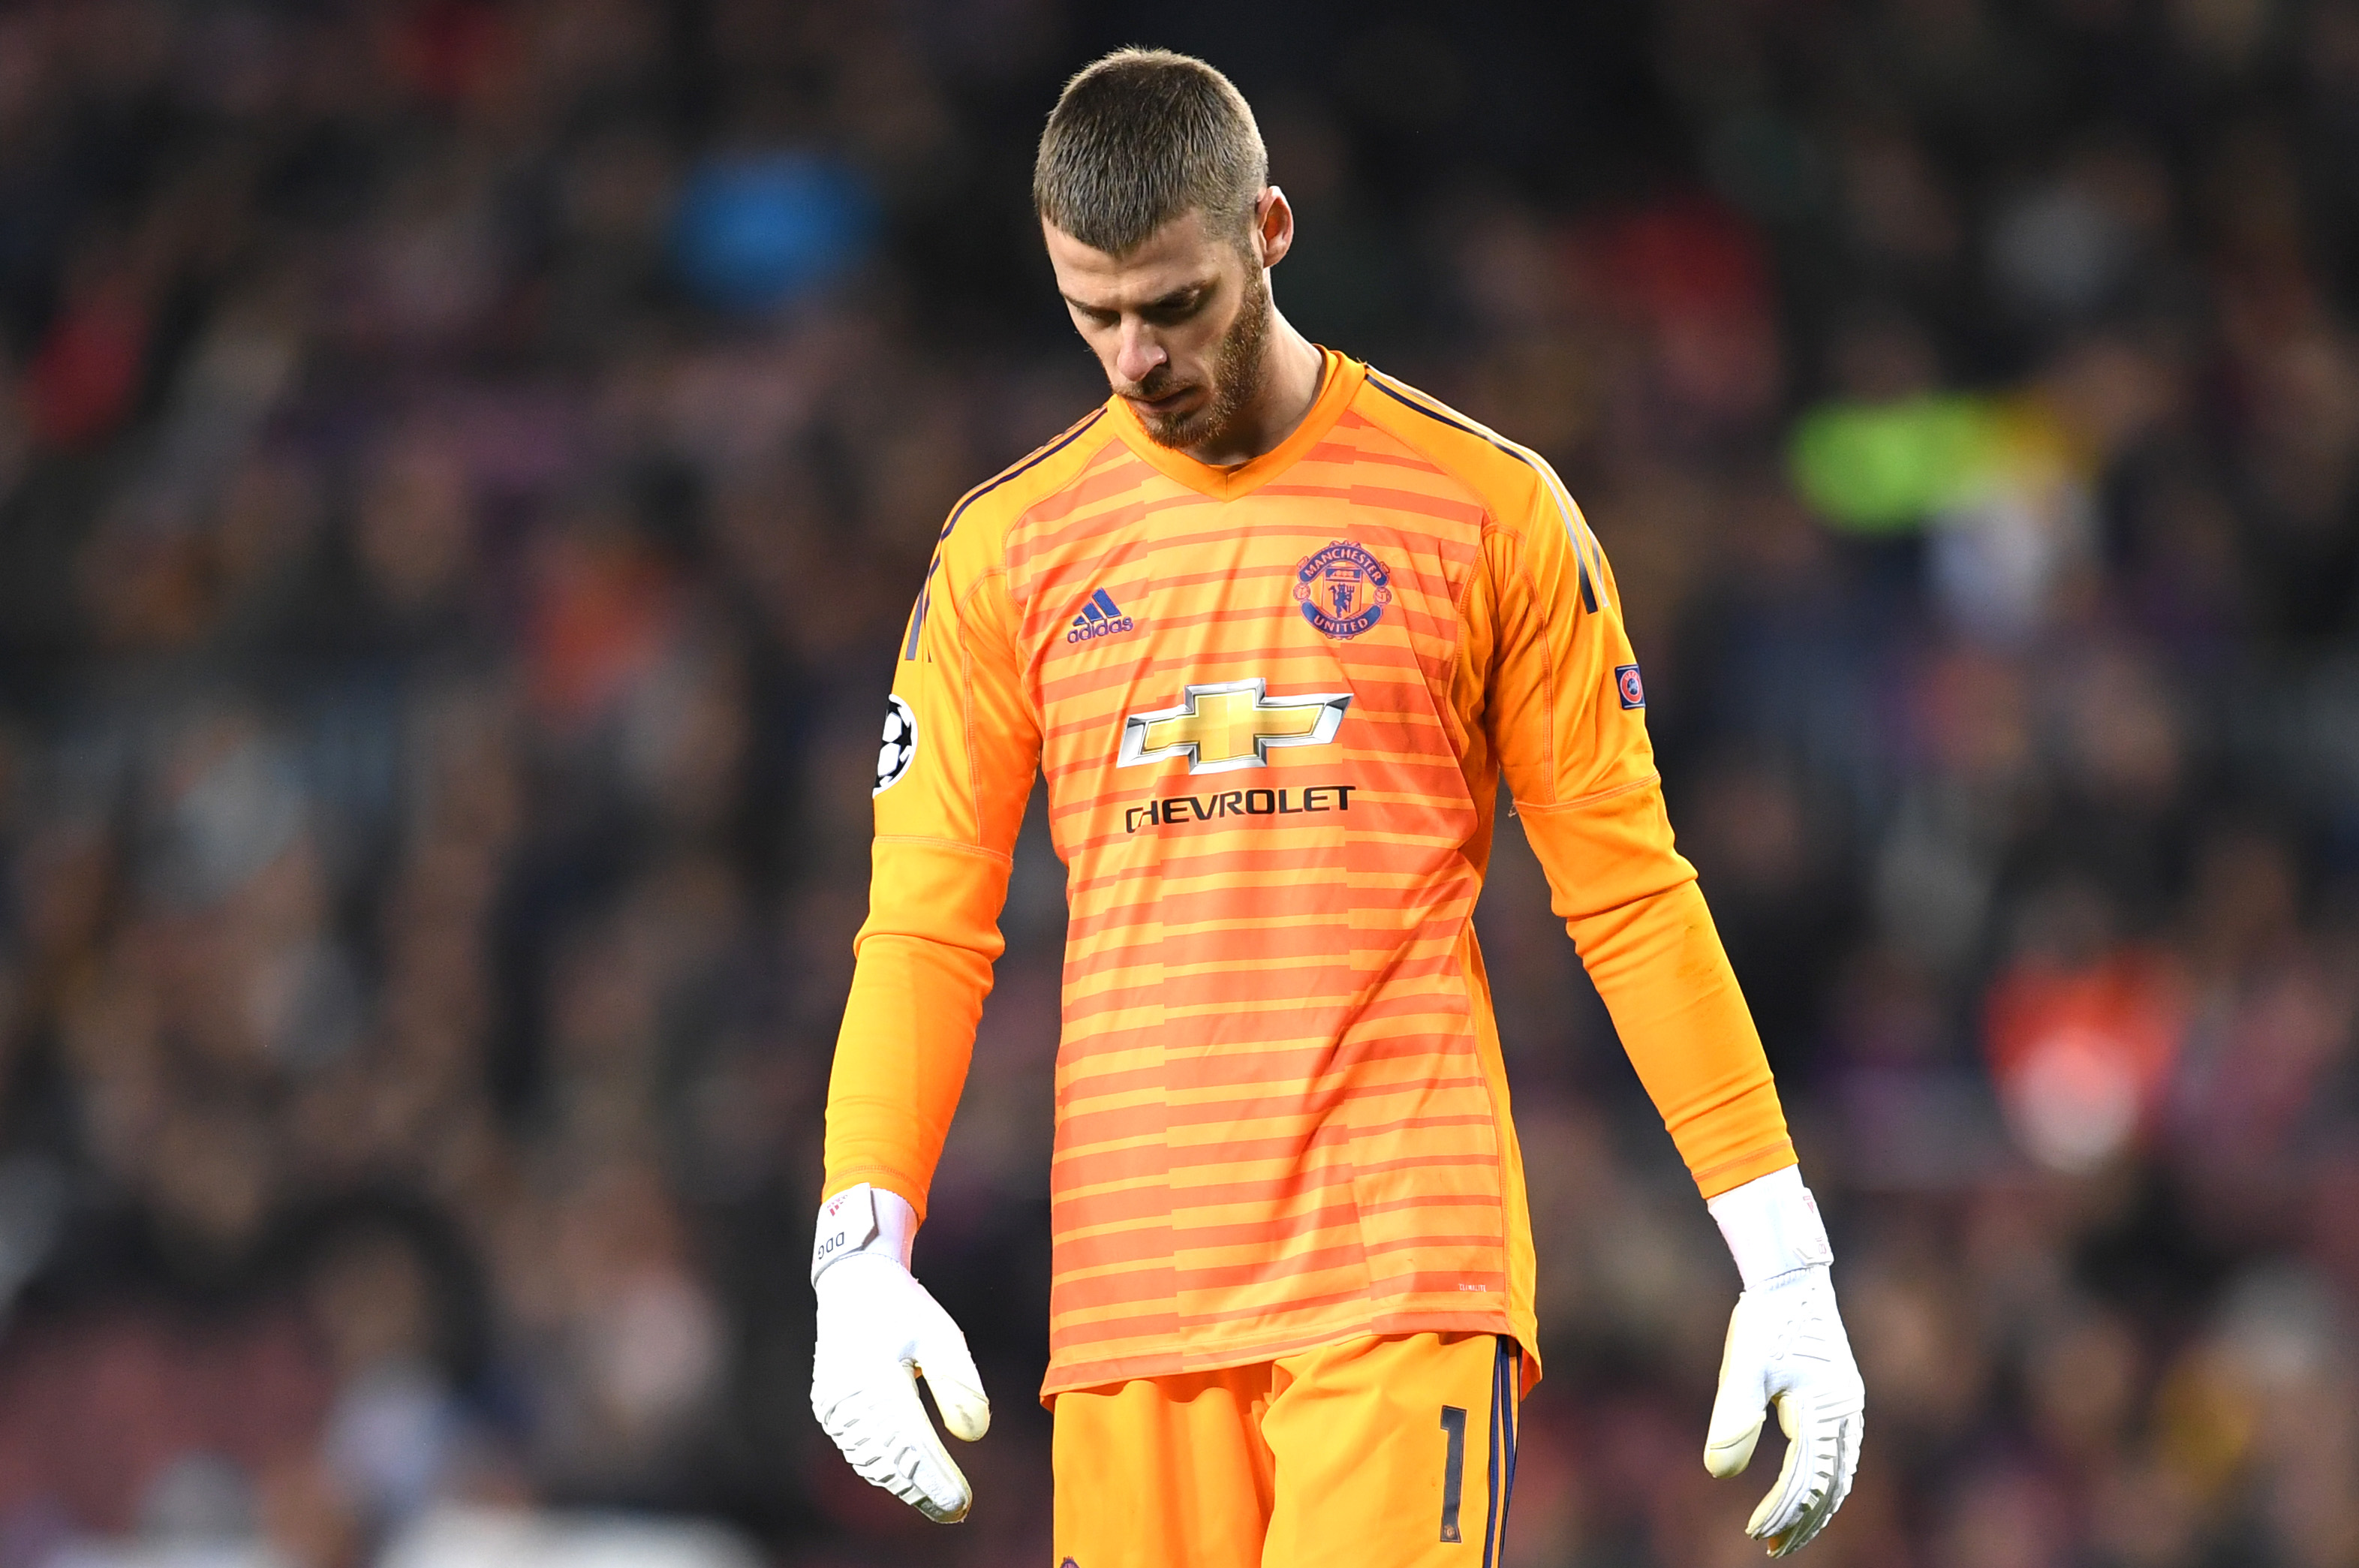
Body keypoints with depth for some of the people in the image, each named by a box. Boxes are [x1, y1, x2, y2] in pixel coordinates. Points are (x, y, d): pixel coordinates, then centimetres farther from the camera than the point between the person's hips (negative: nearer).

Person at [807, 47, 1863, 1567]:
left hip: (1409, 1271, -3)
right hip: (1129, 1296, 3)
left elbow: (1628, 895, 6)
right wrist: (861, 1252, -8)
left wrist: (1784, 1262, 1)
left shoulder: (1489, 510, 4)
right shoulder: (1006, 554, 10)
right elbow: (927, 927, 8)